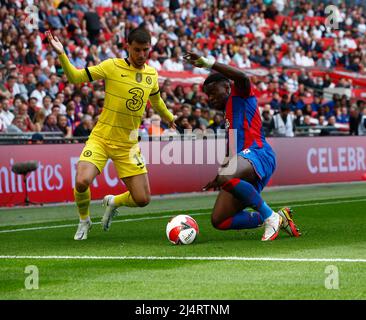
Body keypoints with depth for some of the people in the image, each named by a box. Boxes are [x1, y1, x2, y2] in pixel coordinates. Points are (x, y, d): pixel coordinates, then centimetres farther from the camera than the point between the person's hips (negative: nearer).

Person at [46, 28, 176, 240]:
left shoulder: (152, 74, 4)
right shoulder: (112, 67, -9)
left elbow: (156, 99, 26)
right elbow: (76, 77, -8)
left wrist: (169, 118, 42)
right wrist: (62, 55, -24)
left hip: (128, 145, 3)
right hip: (101, 138, -3)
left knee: (142, 199, -4)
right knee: (82, 182, -26)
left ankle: (113, 202, 32)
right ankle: (84, 221, 7)